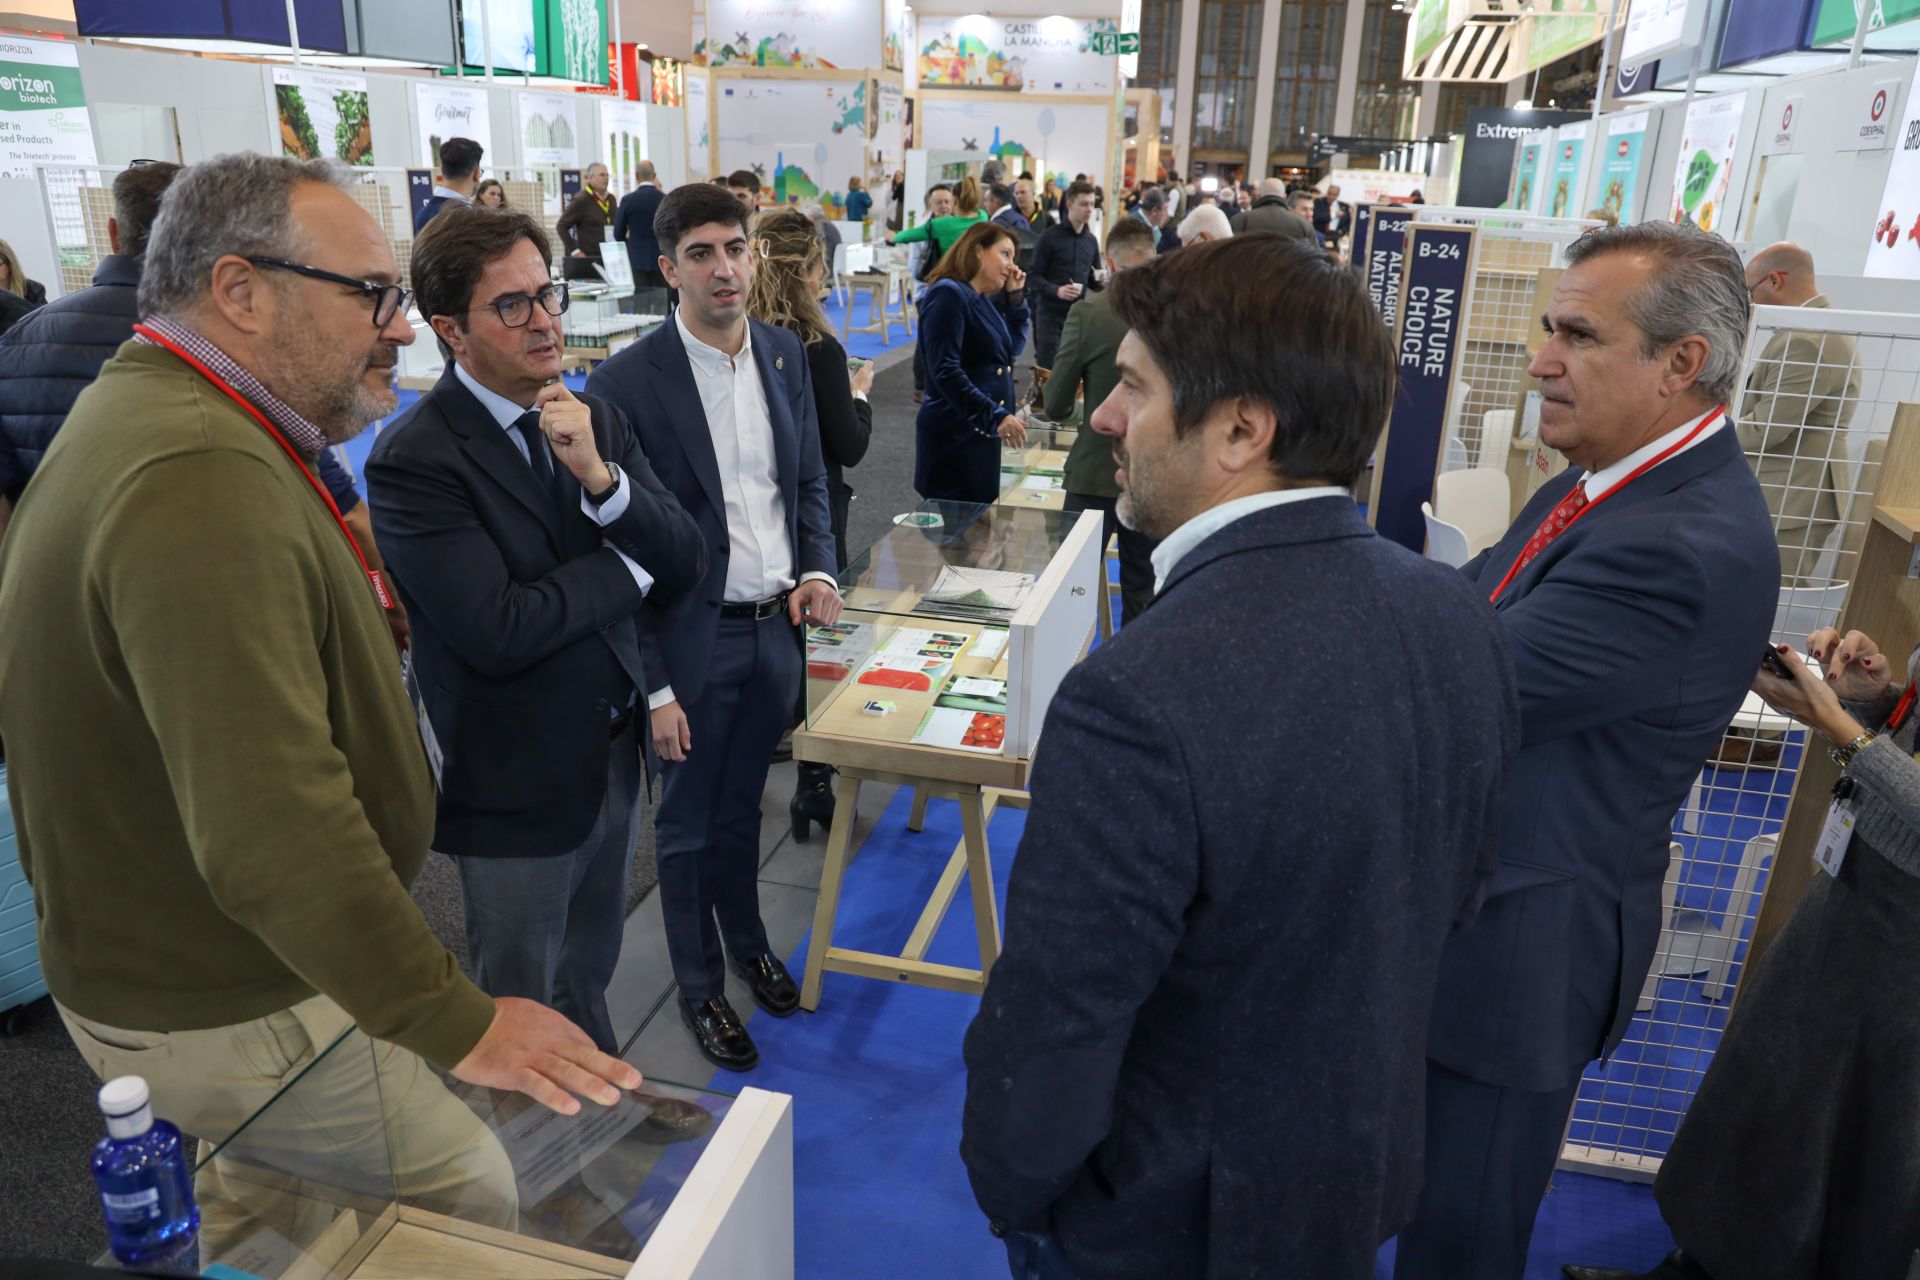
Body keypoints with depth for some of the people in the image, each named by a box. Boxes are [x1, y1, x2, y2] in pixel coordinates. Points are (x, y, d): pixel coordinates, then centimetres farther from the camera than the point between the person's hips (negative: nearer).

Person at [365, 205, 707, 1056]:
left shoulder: (595, 420, 1)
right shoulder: (413, 460, -19)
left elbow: (685, 564, -5)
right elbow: (498, 632, -27)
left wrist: (600, 475, -22)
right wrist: (628, 563, -14)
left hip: (614, 753, 6)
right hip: (516, 785, -6)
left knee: (588, 978, 27)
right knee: (524, 1009, 16)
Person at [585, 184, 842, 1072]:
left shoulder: (784, 354, 2)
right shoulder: (626, 383, -15)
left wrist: (819, 570, -5)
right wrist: (653, 686, -14)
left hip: (776, 628, 5)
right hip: (693, 640, -4)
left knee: (743, 806, 24)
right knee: (689, 826, 14)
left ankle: (748, 943, 47)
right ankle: (700, 988, 35)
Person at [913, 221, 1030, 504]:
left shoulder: (983, 299, 15)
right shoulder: (948, 294, -12)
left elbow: (1013, 349, 22)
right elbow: (945, 371, -22)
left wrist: (1015, 296, 12)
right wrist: (996, 416, -27)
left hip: (983, 433, 9)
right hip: (956, 435, -9)